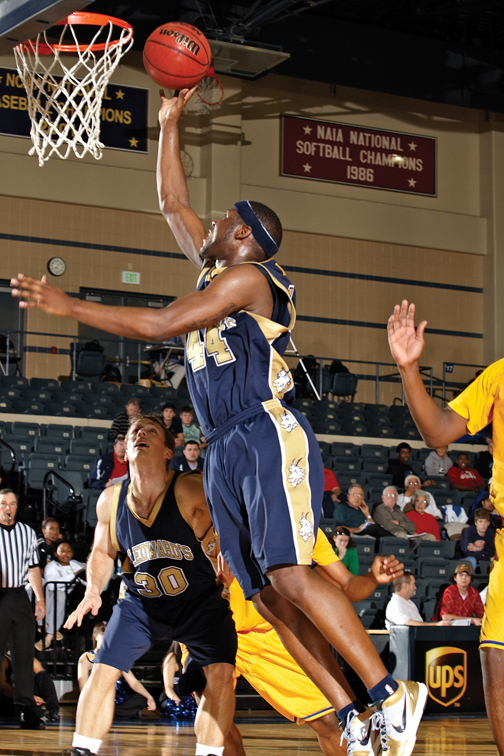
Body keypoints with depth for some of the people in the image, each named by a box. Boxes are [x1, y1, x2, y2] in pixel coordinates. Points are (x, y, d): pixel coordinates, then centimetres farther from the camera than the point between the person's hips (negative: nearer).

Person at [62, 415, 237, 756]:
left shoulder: (190, 491, -24)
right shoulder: (110, 500, -10)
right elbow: (103, 553, 7)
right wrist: (93, 590, -10)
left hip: (199, 600, -3)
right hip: (141, 602, 3)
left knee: (221, 673, -20)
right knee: (102, 672, -5)